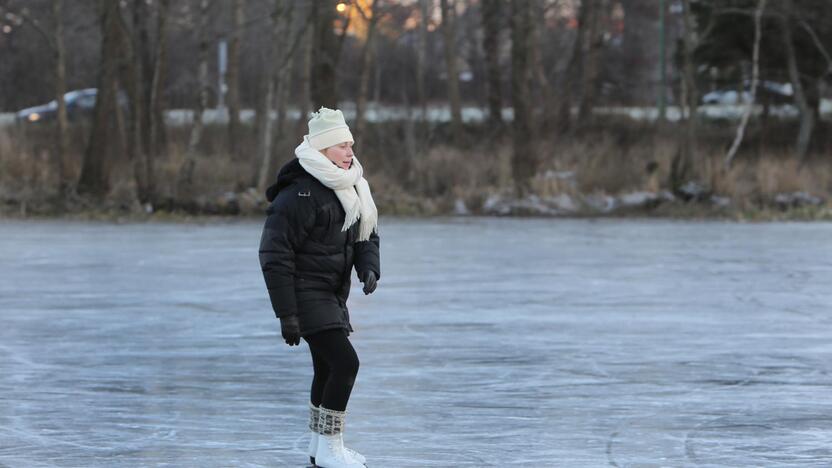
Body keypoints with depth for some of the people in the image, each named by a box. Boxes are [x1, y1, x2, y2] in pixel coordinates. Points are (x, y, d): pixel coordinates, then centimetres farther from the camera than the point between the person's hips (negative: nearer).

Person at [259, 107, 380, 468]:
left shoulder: (351, 190, 7)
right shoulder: (298, 196, -21)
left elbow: (366, 236, 15)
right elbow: (274, 256, -21)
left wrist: (369, 268, -8)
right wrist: (286, 315, -22)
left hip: (332, 295, 9)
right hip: (306, 294, -9)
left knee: (328, 369, 18)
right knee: (345, 361, -17)